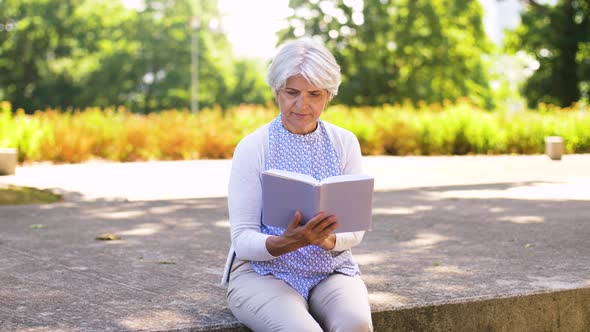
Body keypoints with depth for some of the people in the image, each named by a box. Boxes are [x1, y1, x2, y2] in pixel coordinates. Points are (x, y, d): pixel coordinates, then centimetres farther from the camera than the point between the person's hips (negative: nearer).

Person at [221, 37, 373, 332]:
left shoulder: (345, 143, 2)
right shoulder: (252, 148, -7)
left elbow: (355, 228, 2)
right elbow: (242, 240, -10)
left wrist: (327, 239, -22)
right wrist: (288, 242, -31)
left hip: (330, 270, 3)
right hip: (261, 272, -3)